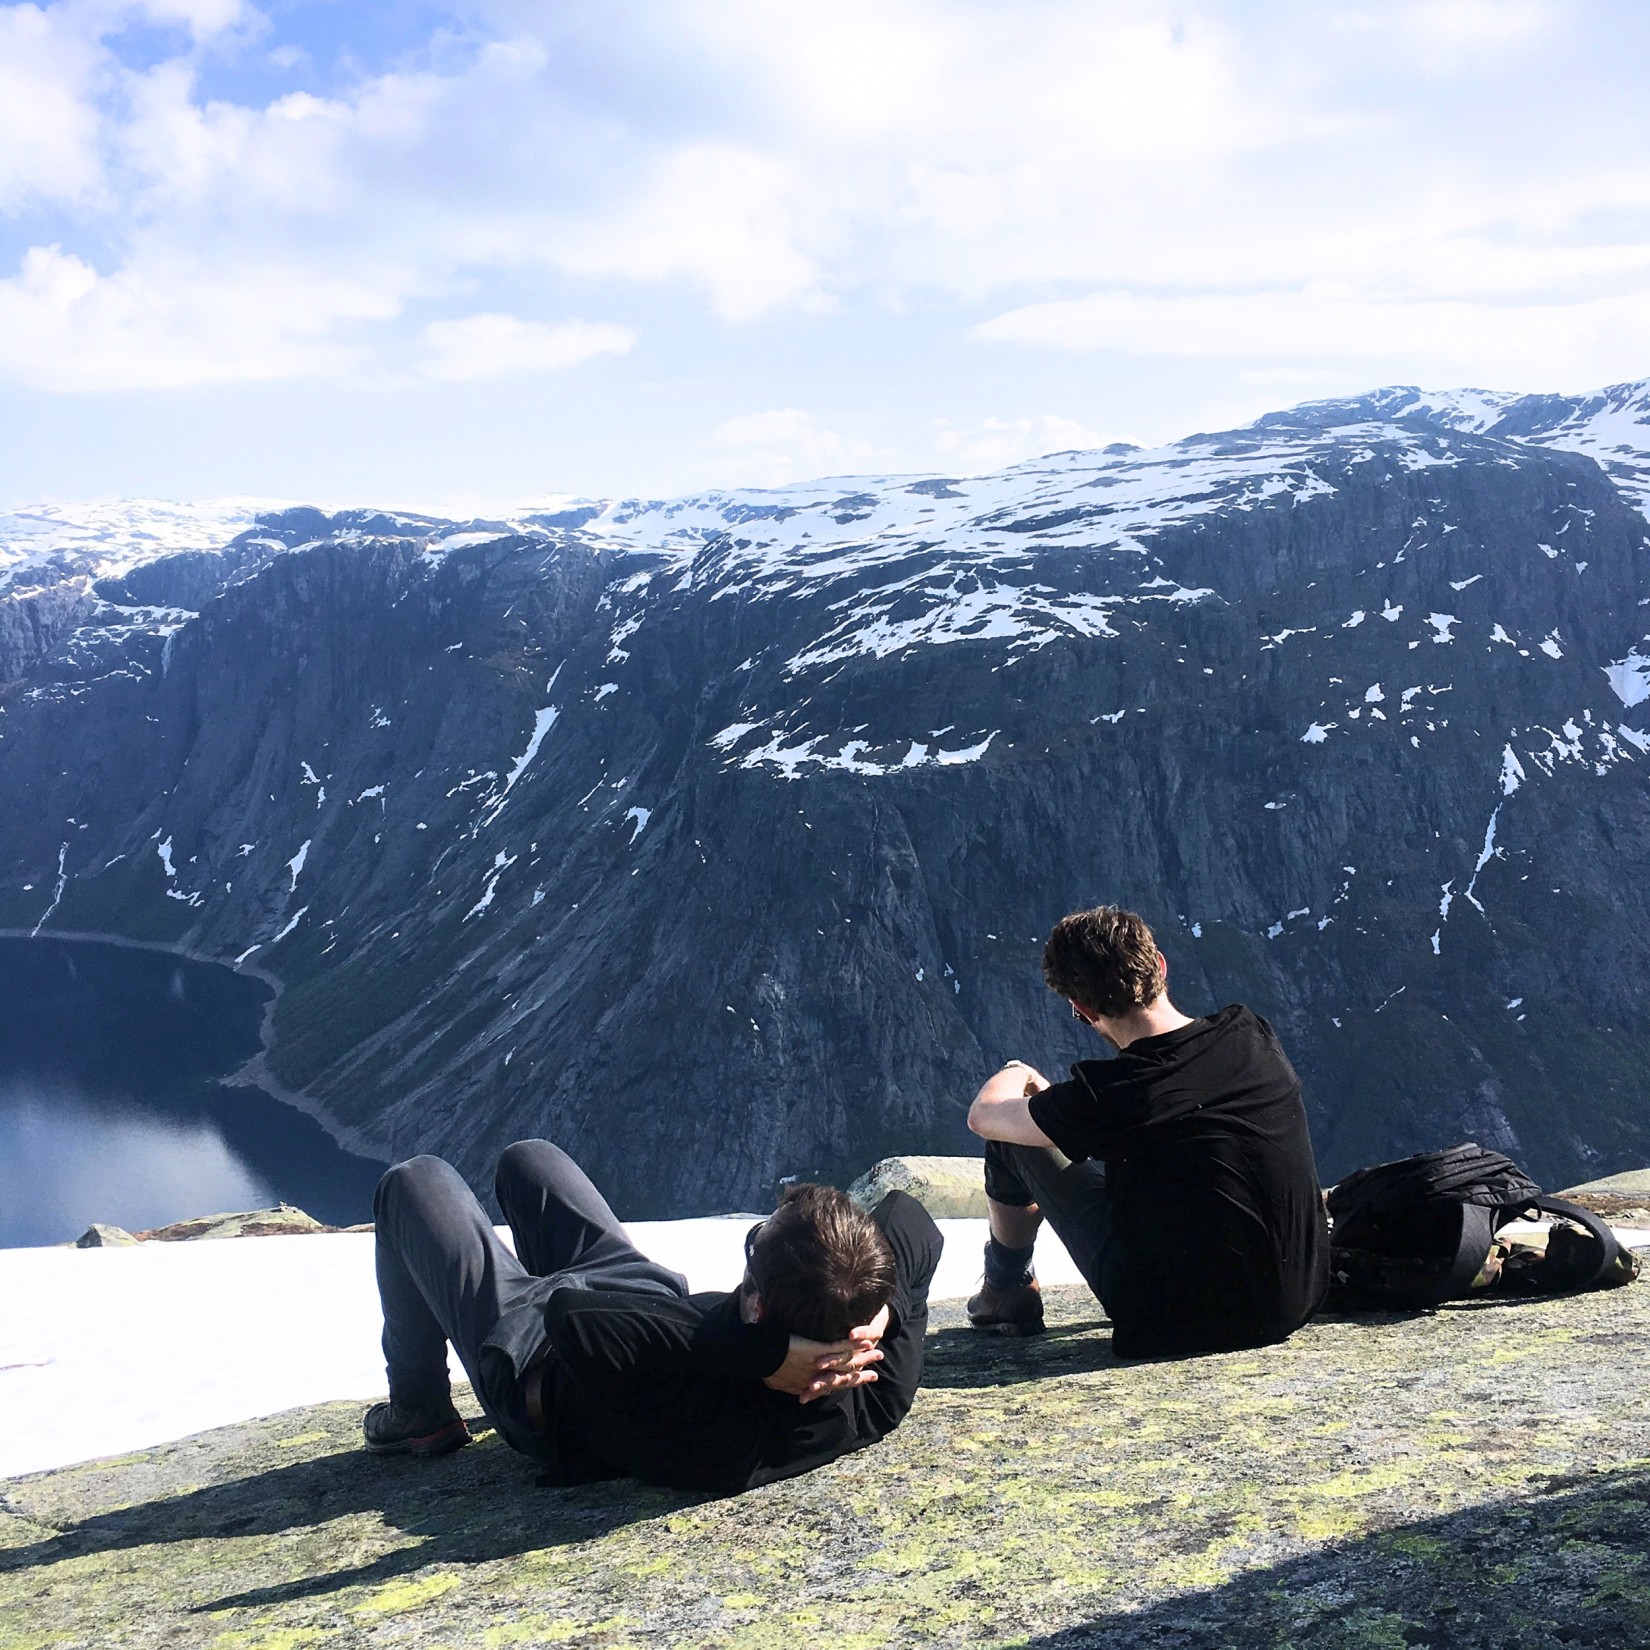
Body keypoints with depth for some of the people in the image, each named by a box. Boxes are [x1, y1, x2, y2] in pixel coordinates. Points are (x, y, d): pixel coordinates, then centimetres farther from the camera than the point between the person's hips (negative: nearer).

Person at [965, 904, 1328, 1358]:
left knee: (1013, 1142, 6)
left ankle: (1007, 1291, 32)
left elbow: (984, 1116, -3)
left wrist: (1017, 1074, 21)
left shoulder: (1110, 1094, -21)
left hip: (1175, 1328, -5)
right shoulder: (1255, 1035, -6)